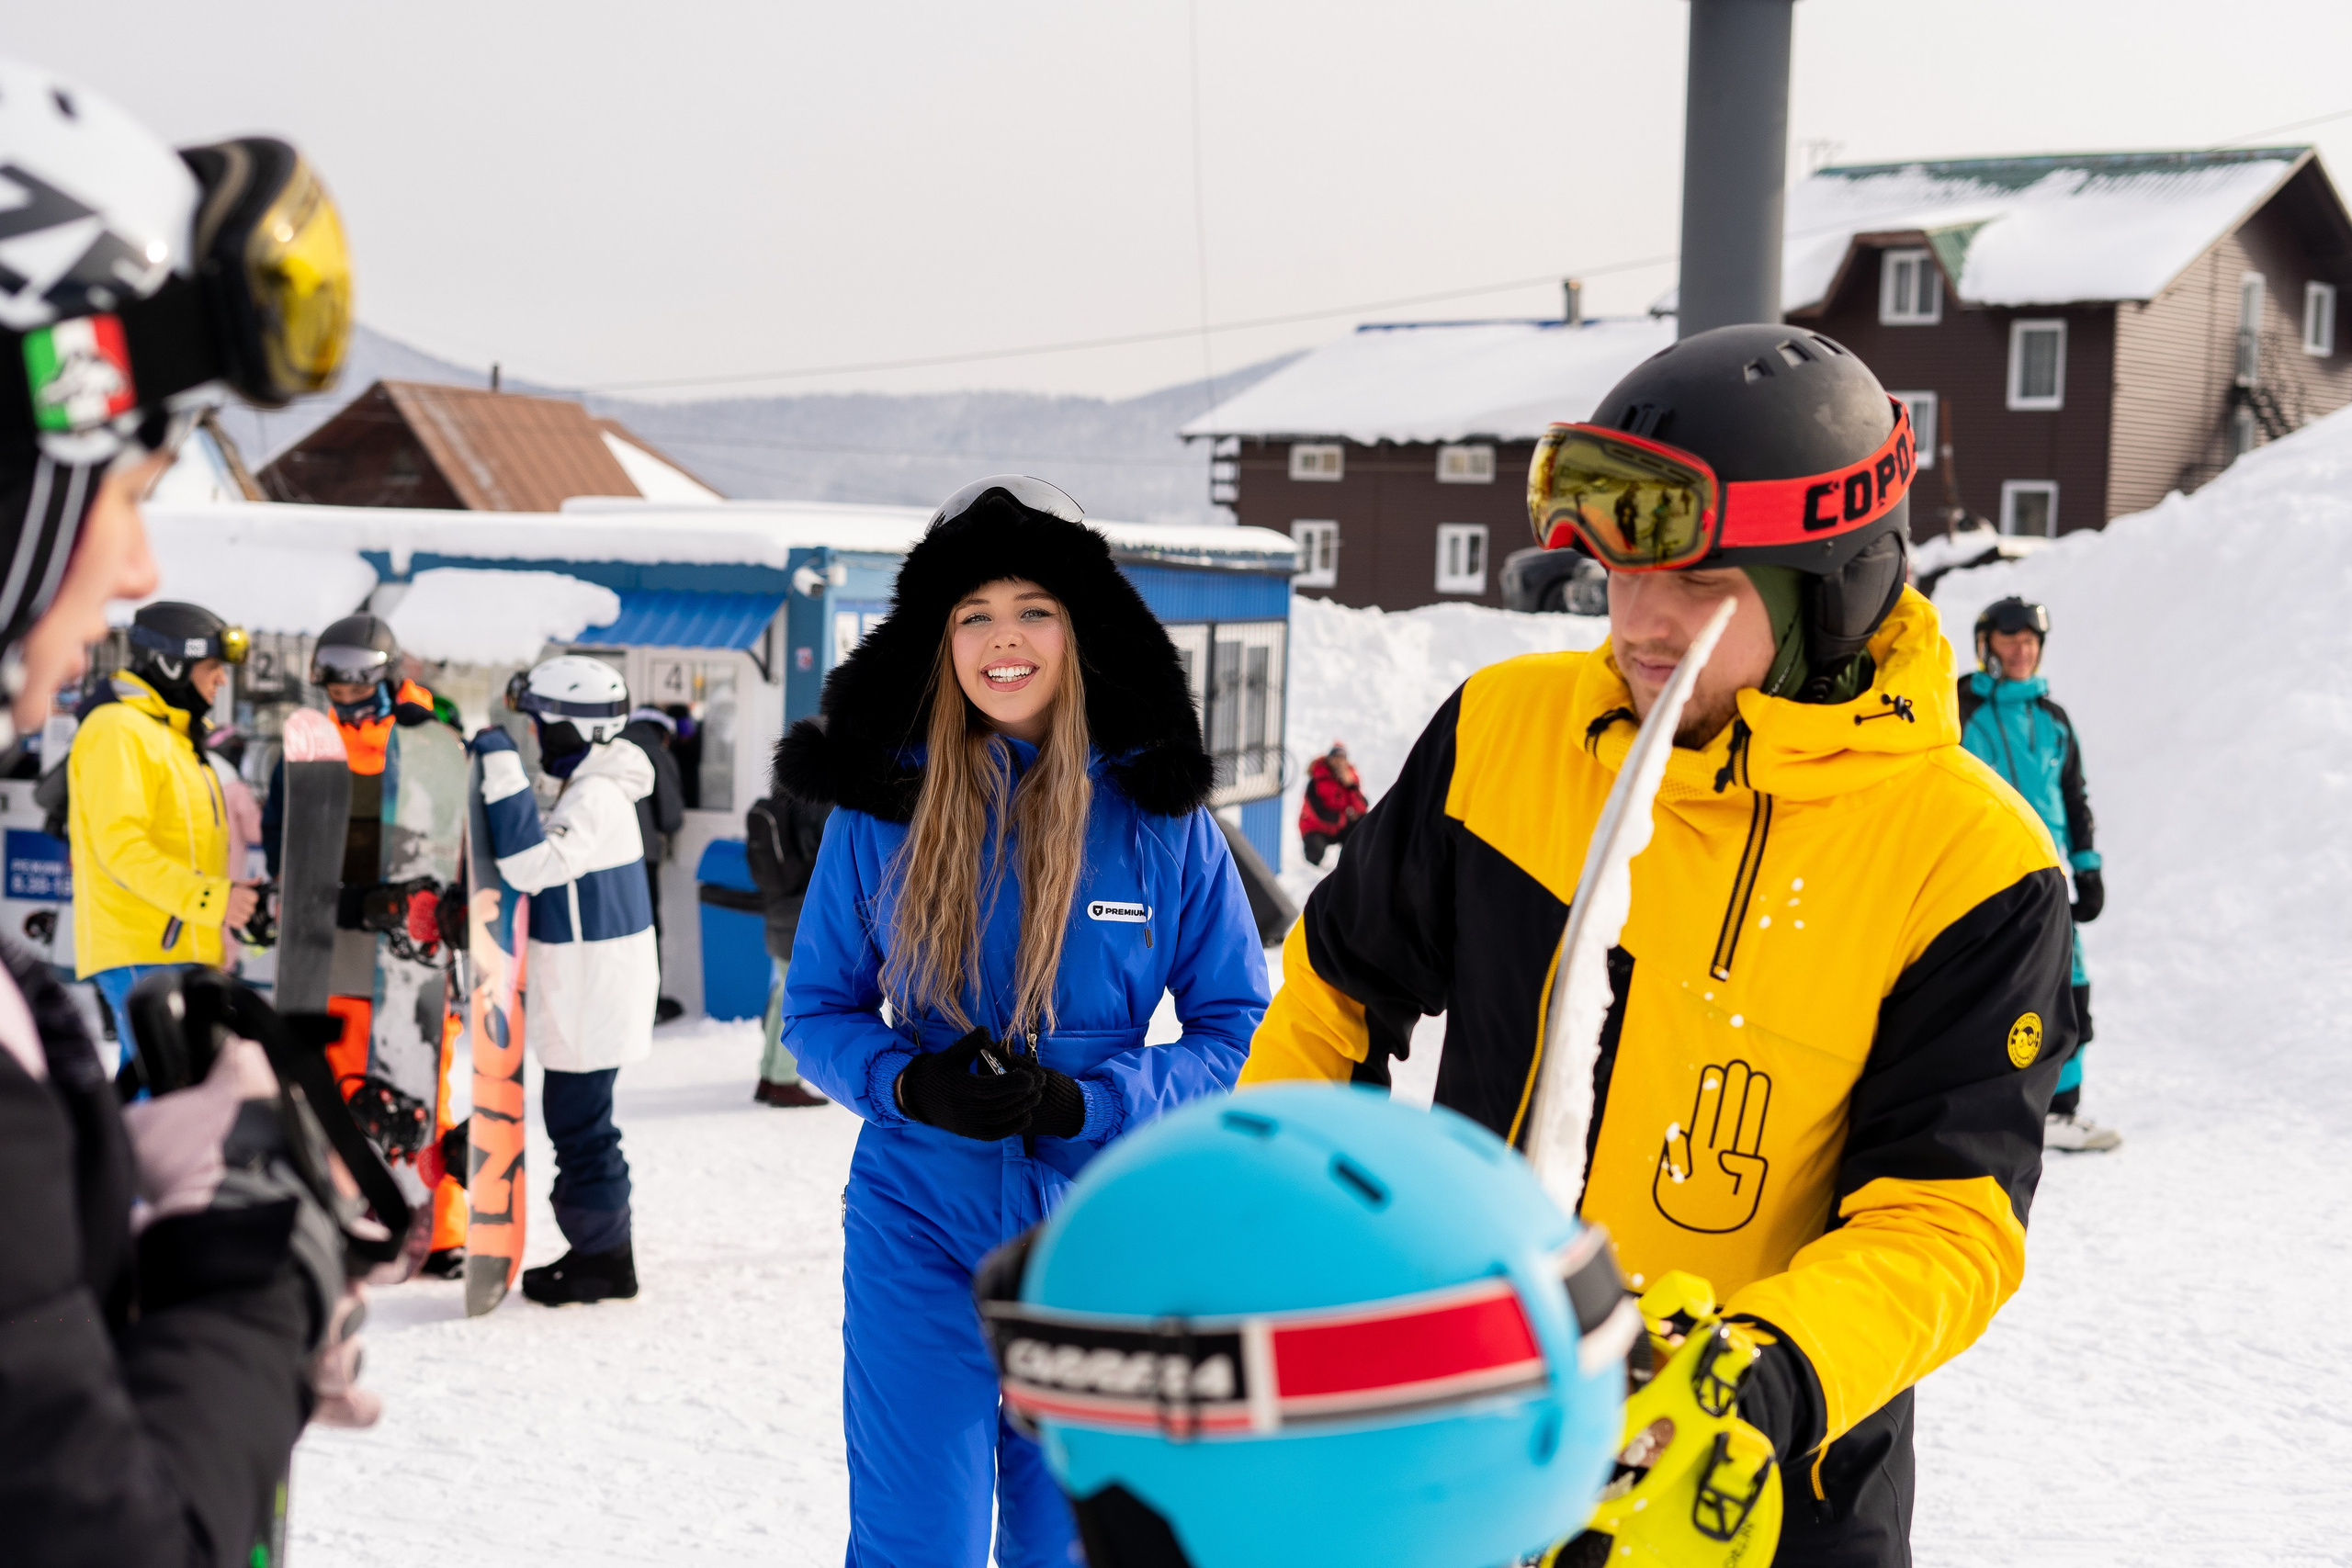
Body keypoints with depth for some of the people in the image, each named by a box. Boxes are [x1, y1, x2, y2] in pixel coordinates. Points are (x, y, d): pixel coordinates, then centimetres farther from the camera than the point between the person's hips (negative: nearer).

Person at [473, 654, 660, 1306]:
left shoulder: (596, 797, -20)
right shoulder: (586, 787, 13)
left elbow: (533, 863, -33)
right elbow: (543, 871, 25)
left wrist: (502, 769, -31)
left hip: (593, 994, -10)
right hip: (583, 991, 10)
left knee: (580, 1123, -2)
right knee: (574, 1118, 16)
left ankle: (603, 1257, 7)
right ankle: (600, 1249, 24)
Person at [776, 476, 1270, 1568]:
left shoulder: (1159, 815, -3)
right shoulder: (883, 809, -1)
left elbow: (1238, 1028, 0)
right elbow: (817, 1007, 6)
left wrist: (1084, 1102, -16)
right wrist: (907, 1084, -15)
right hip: (917, 1233, 0)